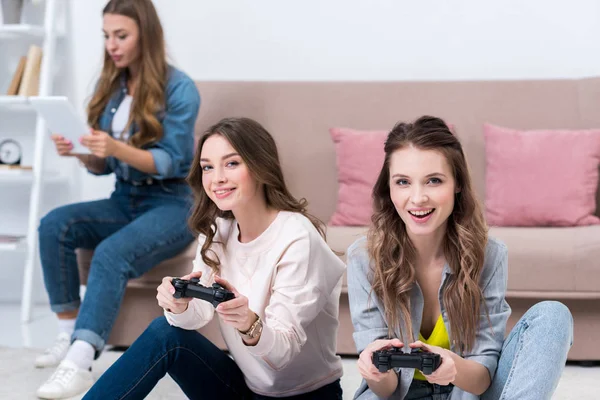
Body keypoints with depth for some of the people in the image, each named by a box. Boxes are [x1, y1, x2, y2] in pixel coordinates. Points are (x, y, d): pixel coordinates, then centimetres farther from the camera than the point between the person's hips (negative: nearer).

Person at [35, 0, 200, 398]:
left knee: (112, 253, -34)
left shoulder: (179, 88, -11)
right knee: (53, 225, -21)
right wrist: (81, 153, -14)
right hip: (124, 201, 6)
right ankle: (70, 334, -17)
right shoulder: (109, 87, 7)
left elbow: (170, 163, -16)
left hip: (172, 205, -6)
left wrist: (118, 148, -32)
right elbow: (104, 166, 9)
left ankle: (79, 363, -40)